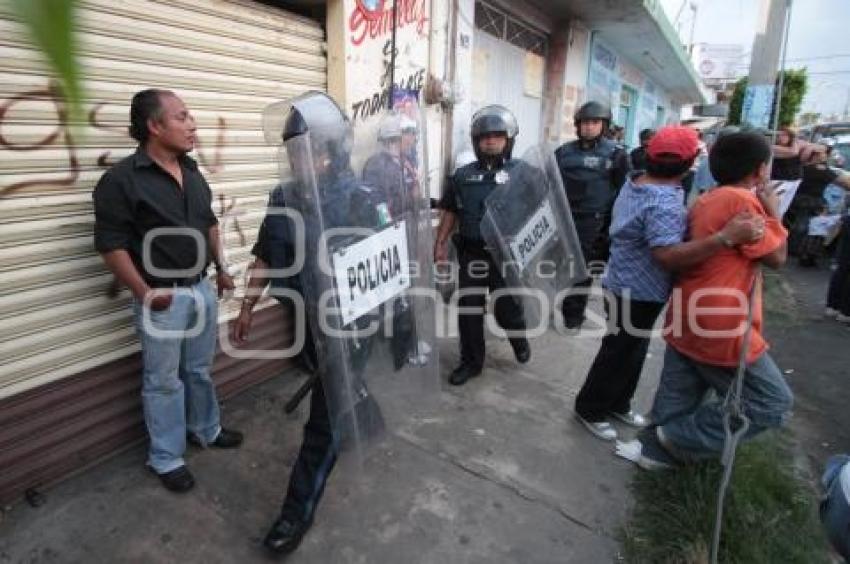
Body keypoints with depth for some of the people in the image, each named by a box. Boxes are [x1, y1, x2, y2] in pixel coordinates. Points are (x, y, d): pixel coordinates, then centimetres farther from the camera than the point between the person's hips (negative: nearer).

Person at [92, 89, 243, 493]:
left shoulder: (192, 172, 7)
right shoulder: (121, 179, -14)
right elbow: (111, 244, -15)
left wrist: (221, 269, 14)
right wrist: (145, 292, -21)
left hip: (202, 288, 6)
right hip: (162, 296, -6)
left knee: (200, 369, 21)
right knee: (164, 380, 8)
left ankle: (205, 429, 41)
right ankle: (166, 458, 25)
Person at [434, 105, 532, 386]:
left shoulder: (520, 174, -1)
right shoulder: (462, 175, 6)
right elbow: (449, 212, 11)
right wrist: (440, 243, 8)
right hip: (471, 253, 2)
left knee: (507, 308, 12)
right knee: (468, 310, 6)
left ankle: (519, 339, 45)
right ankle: (471, 361, 23)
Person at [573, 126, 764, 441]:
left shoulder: (635, 182, 2)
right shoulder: (663, 202, -28)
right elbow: (668, 256, -40)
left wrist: (691, 216, 7)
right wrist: (727, 237, -42)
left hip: (628, 286, 10)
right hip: (637, 293, -10)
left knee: (630, 352, 23)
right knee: (619, 355, 7)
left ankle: (617, 403, 40)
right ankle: (589, 409, 24)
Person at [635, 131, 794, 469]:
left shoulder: (705, 200, 11)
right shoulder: (742, 200, -16)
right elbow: (776, 257, -9)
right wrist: (773, 212, 4)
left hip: (686, 318, 9)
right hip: (721, 326, -9)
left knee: (678, 400, 17)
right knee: (773, 401, 8)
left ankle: (656, 450, 26)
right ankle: (681, 439, 7)